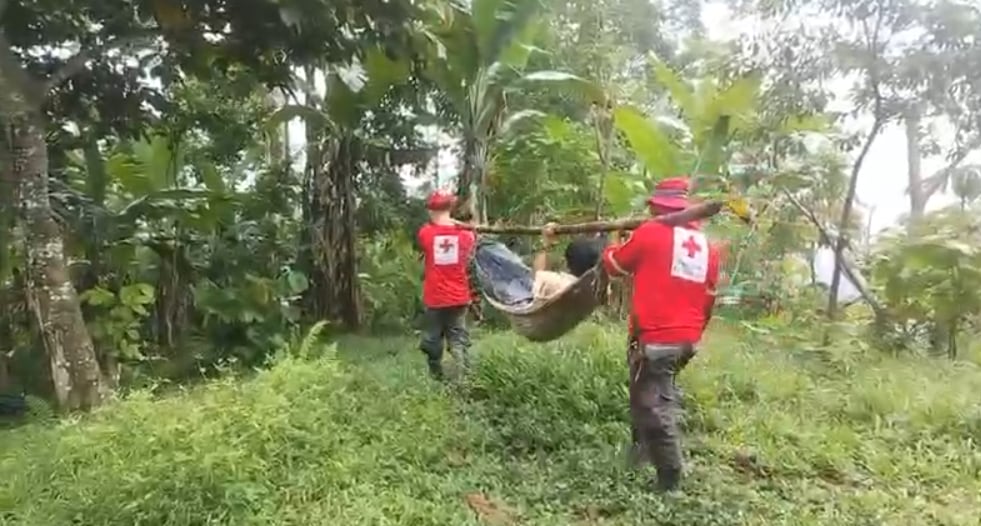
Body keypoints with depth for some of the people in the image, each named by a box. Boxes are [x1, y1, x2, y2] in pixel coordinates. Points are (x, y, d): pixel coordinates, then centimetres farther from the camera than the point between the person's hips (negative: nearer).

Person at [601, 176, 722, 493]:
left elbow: (614, 265, 5)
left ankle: (670, 480, 7)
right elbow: (708, 299, 15)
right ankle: (644, 450, 36)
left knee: (654, 407, 1)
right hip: (686, 340, 7)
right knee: (663, 399, 23)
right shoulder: (708, 247, 10)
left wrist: (611, 249, 27)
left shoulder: (650, 233, -8)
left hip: (655, 338, -7)